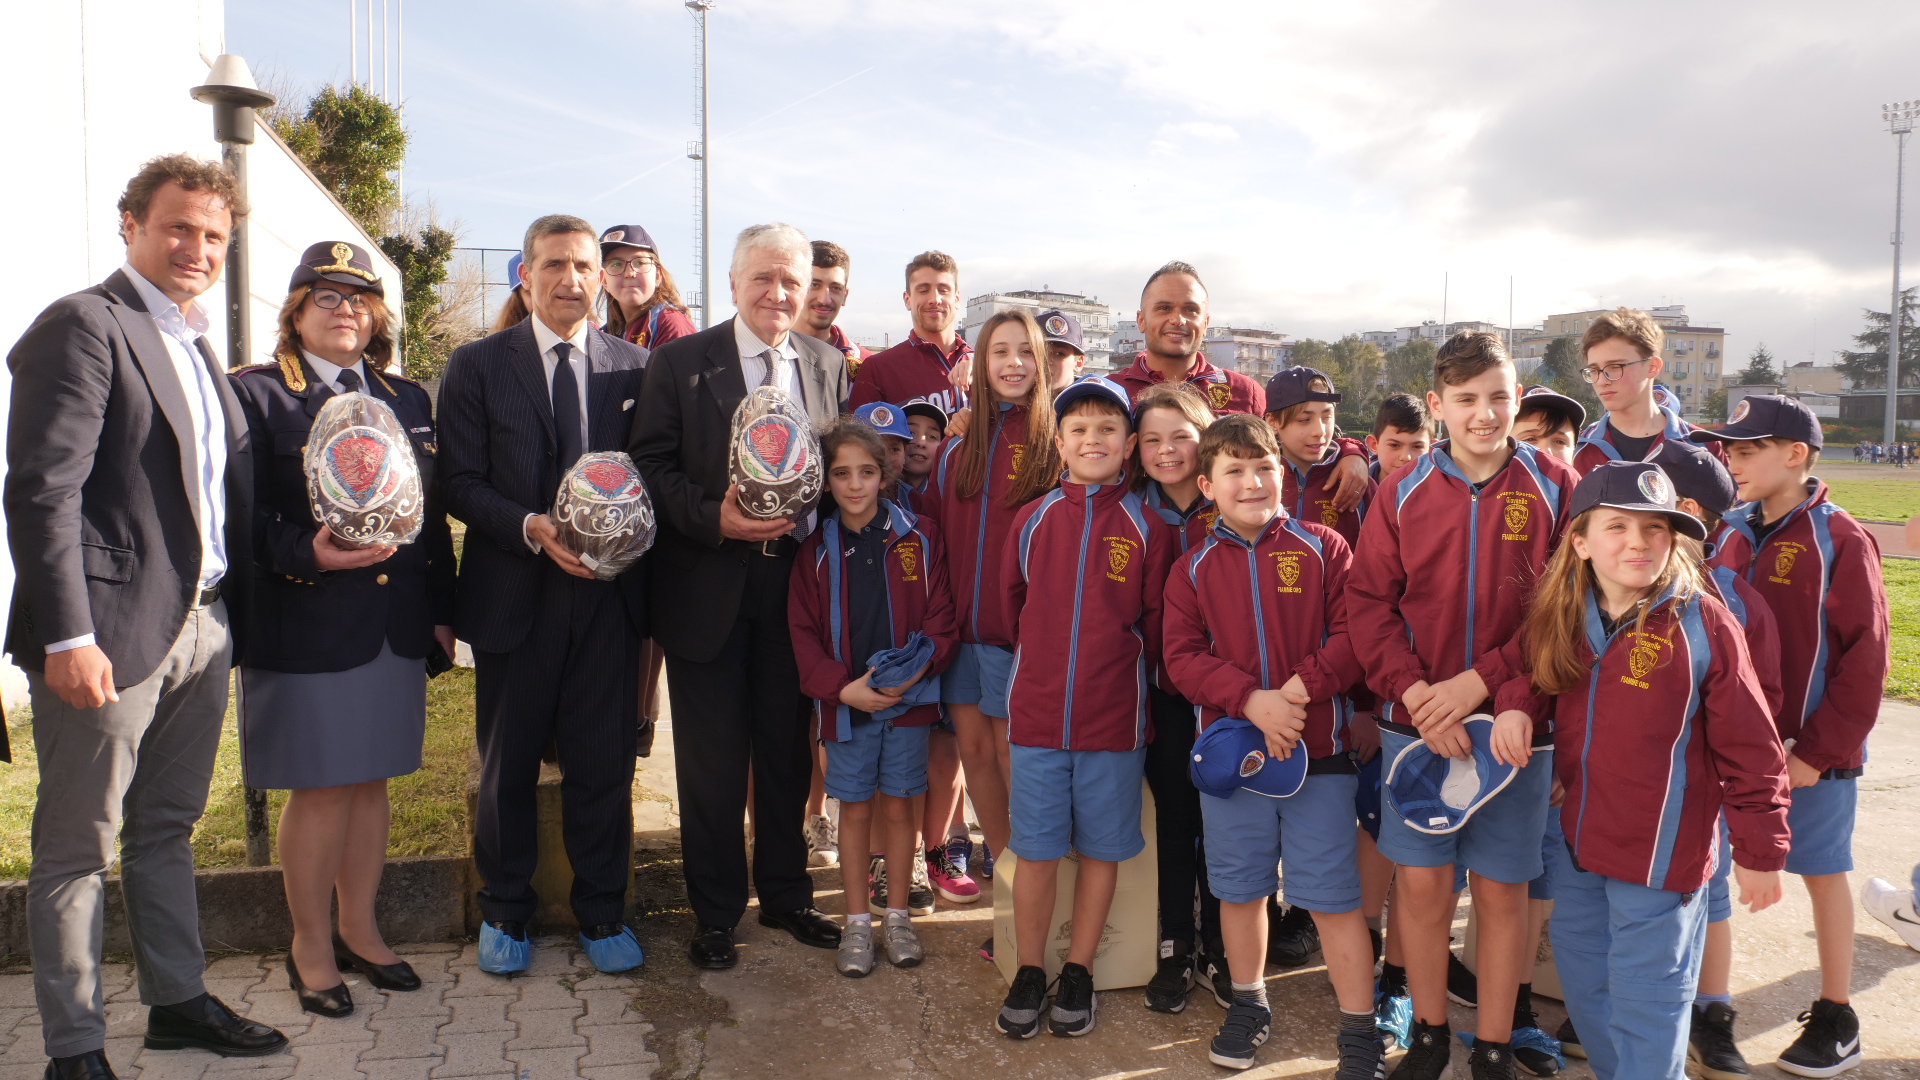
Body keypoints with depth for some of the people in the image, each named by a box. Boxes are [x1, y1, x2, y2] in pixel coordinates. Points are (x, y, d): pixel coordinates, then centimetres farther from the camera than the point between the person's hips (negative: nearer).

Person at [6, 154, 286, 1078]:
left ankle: (178, 1002, 32)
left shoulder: (193, 346, 16)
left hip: (202, 627, 8)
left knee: (166, 830, 19)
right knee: (78, 848, 6)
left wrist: (232, 612, 11)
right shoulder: (83, 326, -9)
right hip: (112, 634, -8)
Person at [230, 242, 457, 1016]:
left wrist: (441, 610, 8)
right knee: (318, 789, 4)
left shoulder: (408, 399, 14)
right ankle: (311, 946, 22)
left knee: (371, 782, 14)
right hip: (305, 626, -5)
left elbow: (435, 517, 13)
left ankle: (359, 930, 29)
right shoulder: (255, 393, -1)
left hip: (397, 626, 5)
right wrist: (308, 554, -25)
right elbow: (241, 514, -9)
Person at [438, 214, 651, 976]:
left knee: (604, 764, 7)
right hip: (515, 597, -1)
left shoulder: (634, 365, 7)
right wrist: (533, 528, -18)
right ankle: (504, 913, 30)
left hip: (608, 594, 1)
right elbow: (460, 483, -3)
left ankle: (601, 912, 25)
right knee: (507, 767, 12)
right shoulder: (477, 365, 3)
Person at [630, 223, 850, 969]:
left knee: (787, 751, 14)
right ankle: (715, 914, 23)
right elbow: (648, 465, -6)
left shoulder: (829, 366, 8)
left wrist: (810, 520, -8)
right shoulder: (680, 362, -2)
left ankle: (786, 895, 32)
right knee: (712, 760, 7)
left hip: (796, 585, 3)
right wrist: (713, 517, -20)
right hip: (708, 590, -3)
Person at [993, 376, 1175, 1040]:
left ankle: (1079, 974, 26)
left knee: (1102, 850, 10)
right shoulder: (1032, 521, 2)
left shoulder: (1147, 530, -3)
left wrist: (1120, 673, 4)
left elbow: (1158, 625, 3)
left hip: (1116, 720, -1)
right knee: (1036, 851, 7)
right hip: (1037, 714, 1)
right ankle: (1029, 975, 23)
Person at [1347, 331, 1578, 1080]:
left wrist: (1479, 683, -16)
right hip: (1416, 723, 1)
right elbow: (1368, 602, -2)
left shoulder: (1556, 489, -3)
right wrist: (1416, 693, -14)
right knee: (1420, 882, 8)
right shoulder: (1404, 492, 2)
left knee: (1502, 890, 9)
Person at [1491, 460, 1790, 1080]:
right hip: (1577, 840, 6)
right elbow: (1533, 669, 19)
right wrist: (1515, 703, -5)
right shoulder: (1560, 617, 0)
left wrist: (1760, 852, -8)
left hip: (1662, 848, -6)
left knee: (1645, 1000, 5)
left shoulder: (1703, 623, -15)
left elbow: (1750, 750, -11)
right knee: (1582, 979, 21)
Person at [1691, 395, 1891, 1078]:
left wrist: (1819, 750, -15)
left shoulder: (1840, 541, -12)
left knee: (1823, 873, 10)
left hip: (1812, 747, -5)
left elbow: (1864, 658, -12)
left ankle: (1836, 1018, 26)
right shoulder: (1730, 535, 3)